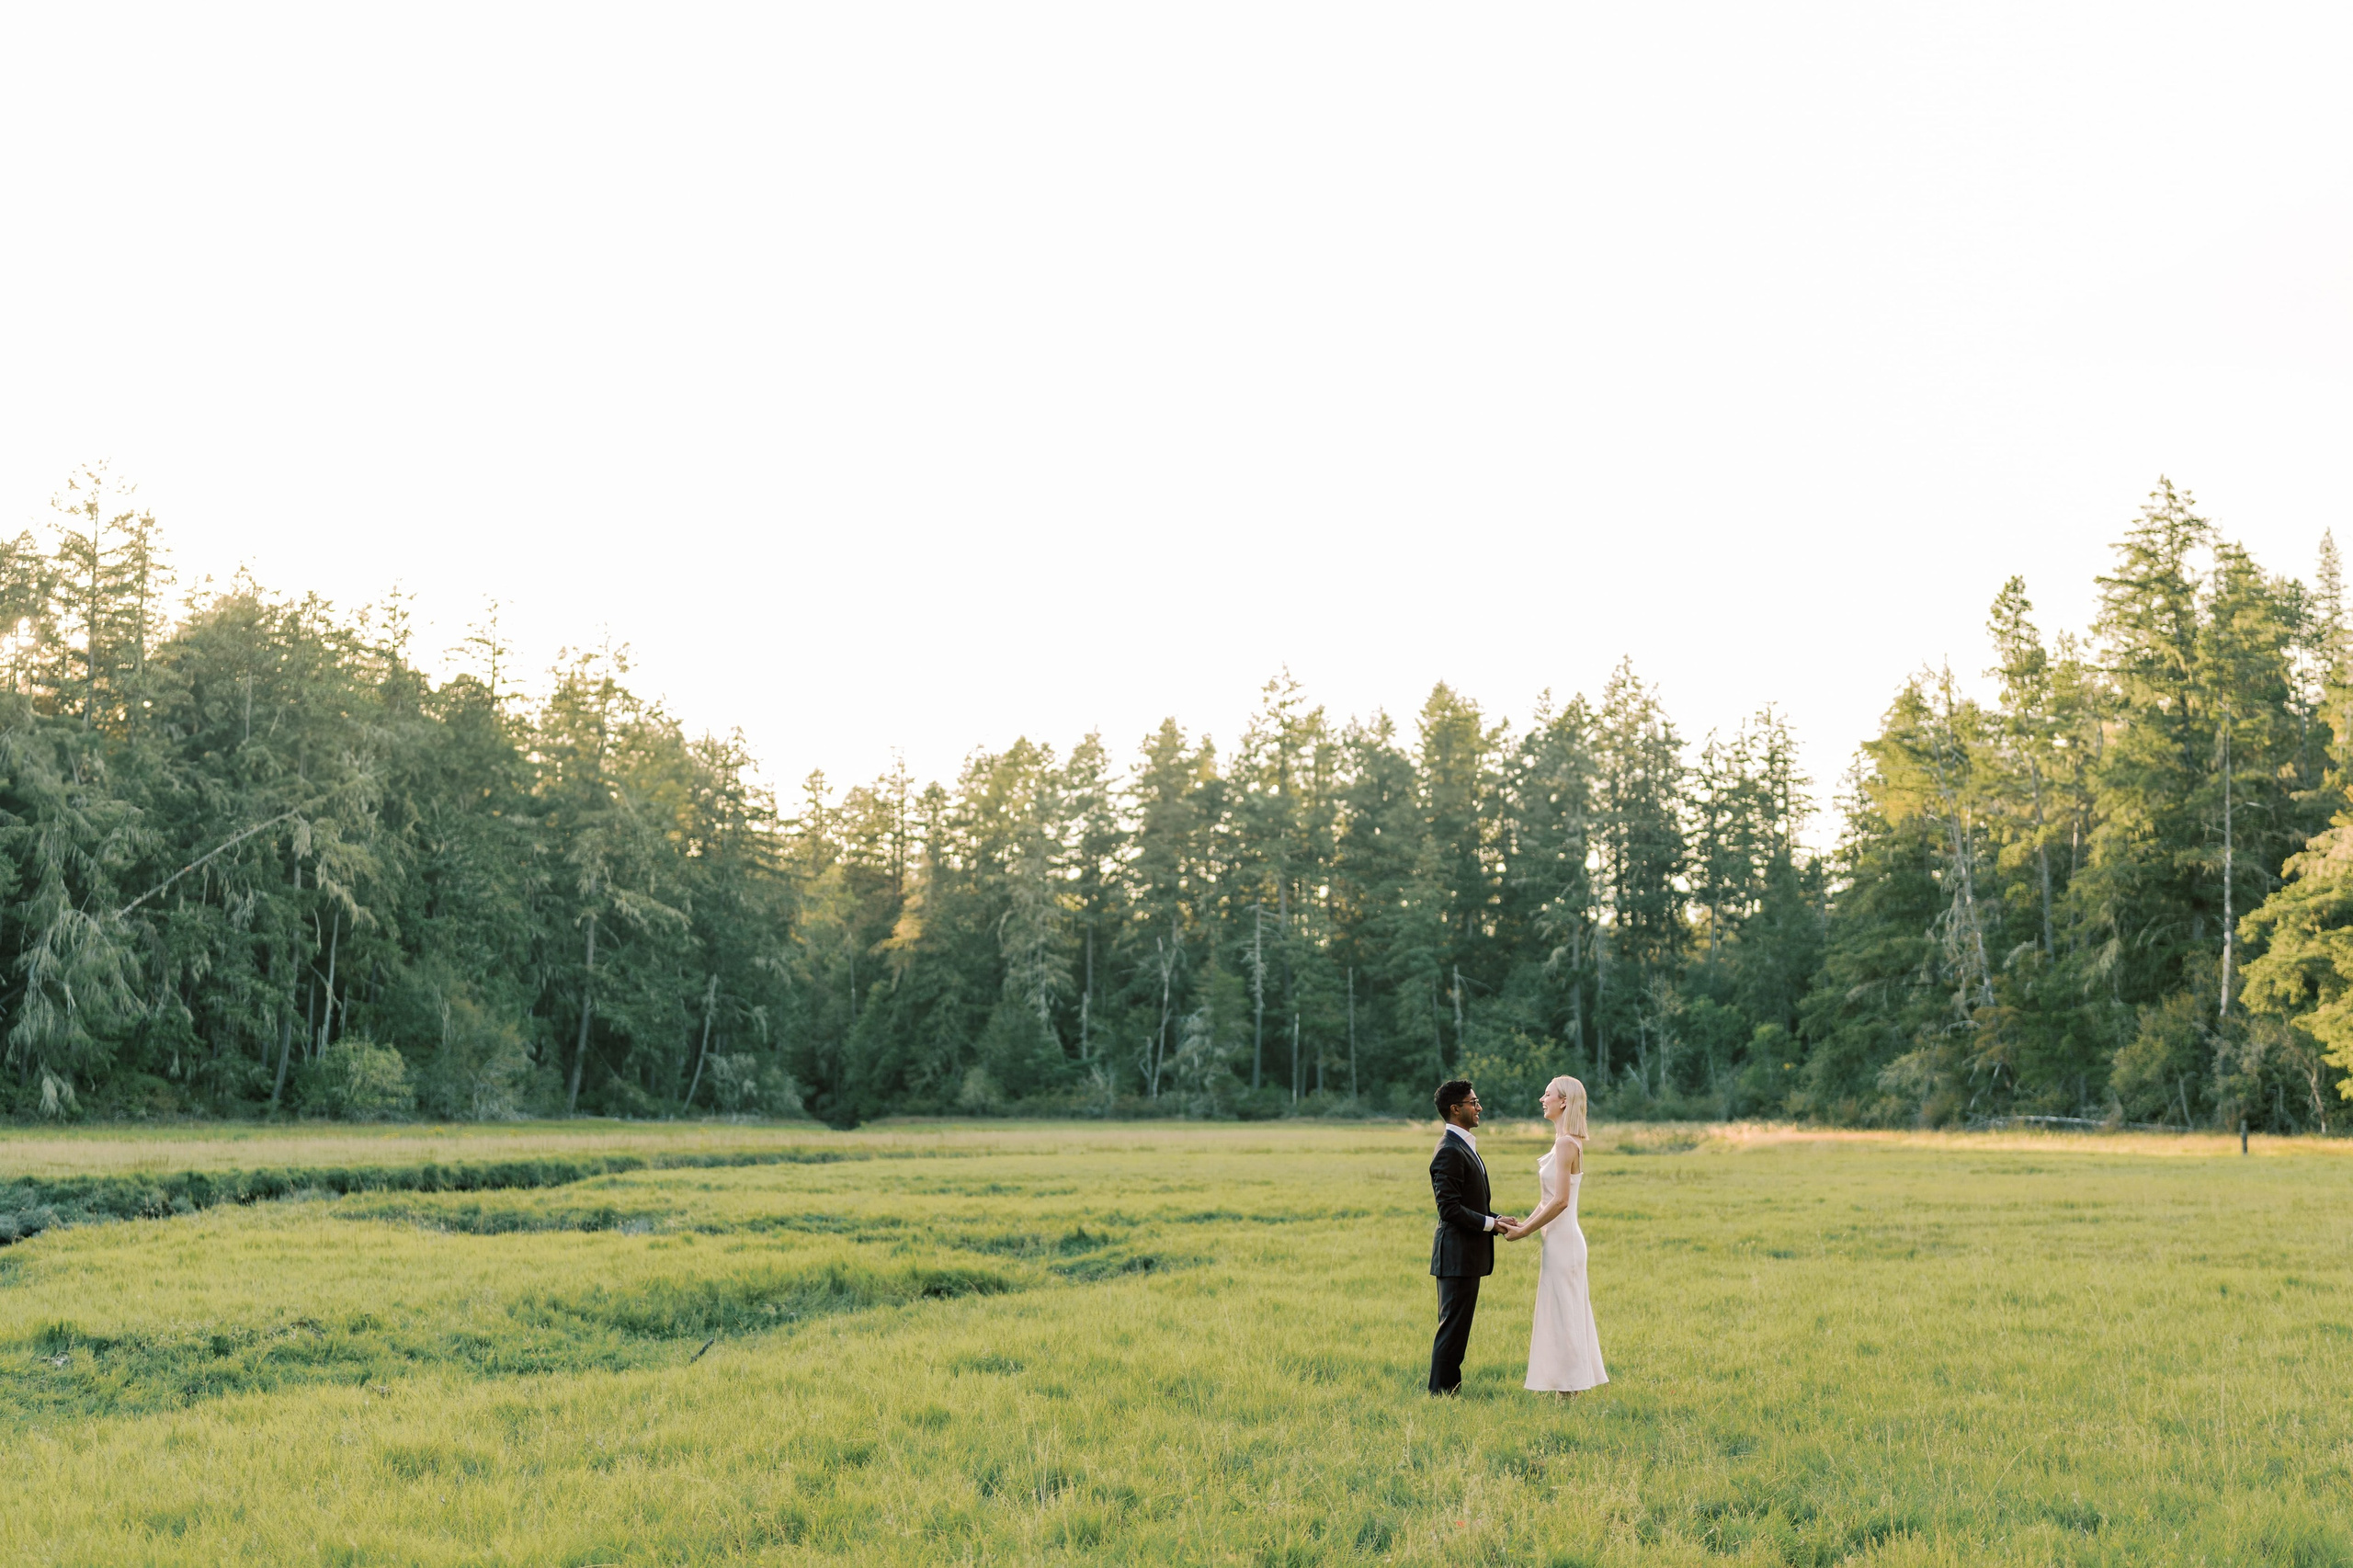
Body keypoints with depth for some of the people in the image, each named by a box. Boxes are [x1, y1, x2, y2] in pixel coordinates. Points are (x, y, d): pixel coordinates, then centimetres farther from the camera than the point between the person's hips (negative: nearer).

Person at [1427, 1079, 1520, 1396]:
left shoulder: (1464, 1147, 16)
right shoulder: (1450, 1151, -18)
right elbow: (1450, 1209, -22)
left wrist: (1495, 1220, 7)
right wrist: (1490, 1224, -16)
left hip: (1468, 1256, 10)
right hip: (1457, 1255, -10)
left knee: (1457, 1328, 14)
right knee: (1452, 1329, -4)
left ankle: (1448, 1390, 20)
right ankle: (1441, 1393, 1)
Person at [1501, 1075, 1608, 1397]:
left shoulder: (1566, 1143, -17)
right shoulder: (1567, 1141, 13)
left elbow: (1560, 1201, -23)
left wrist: (1523, 1232, -15)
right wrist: (1524, 1224, 7)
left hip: (1562, 1241, -10)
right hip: (1562, 1239, 10)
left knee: (1562, 1316, -4)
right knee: (1566, 1317, 12)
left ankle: (1567, 1392, 2)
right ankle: (1570, 1389, 17)